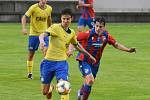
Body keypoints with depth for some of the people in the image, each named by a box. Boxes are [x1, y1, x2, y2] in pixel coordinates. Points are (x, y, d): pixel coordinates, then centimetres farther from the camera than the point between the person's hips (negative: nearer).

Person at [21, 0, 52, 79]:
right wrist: (24, 28, -24)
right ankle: (29, 73, 21)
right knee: (31, 53, 6)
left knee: (46, 50, -17)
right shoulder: (34, 8, -11)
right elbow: (24, 17, -11)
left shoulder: (49, 9, 1)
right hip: (33, 34, -2)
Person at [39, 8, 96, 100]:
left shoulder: (72, 33, 10)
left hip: (62, 62, 3)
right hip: (49, 61, -2)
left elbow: (77, 46, 29)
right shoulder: (55, 27, -7)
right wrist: (42, 41, -47)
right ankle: (50, 89, 42)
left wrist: (89, 55, 33)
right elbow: (42, 35, -24)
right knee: (45, 92, 5)